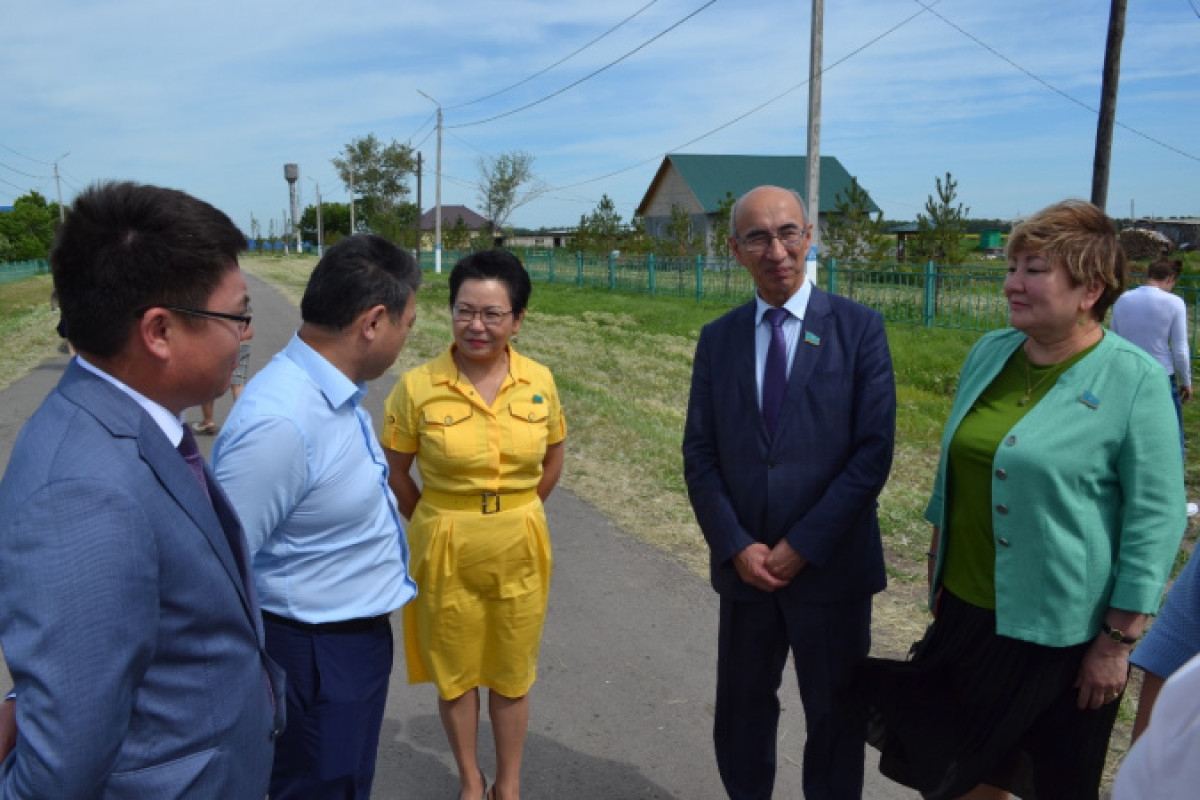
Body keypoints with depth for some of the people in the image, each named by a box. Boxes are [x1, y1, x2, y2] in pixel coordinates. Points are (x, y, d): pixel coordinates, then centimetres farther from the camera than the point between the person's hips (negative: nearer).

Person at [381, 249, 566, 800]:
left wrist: (514, 515, 9)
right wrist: (437, 525, 3)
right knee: (454, 673, 16)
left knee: (512, 673, 16)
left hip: (519, 549, 2)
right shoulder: (417, 387, -13)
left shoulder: (539, 382, -6)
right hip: (447, 550, -1)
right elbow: (395, 472, -1)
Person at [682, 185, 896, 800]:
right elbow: (699, 455, 2)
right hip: (745, 568, 3)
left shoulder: (859, 328, -5)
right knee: (741, 717, 18)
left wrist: (801, 548, -14)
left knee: (835, 720, 14)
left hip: (831, 567, -2)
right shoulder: (717, 339, 4)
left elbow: (873, 452, -11)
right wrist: (737, 545, -10)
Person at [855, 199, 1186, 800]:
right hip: (968, 610, 5)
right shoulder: (990, 352, 3)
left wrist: (1118, 641, -12)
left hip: (1061, 632, -5)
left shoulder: (1134, 379, -14)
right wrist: (938, 563, 13)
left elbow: (1156, 518, -13)